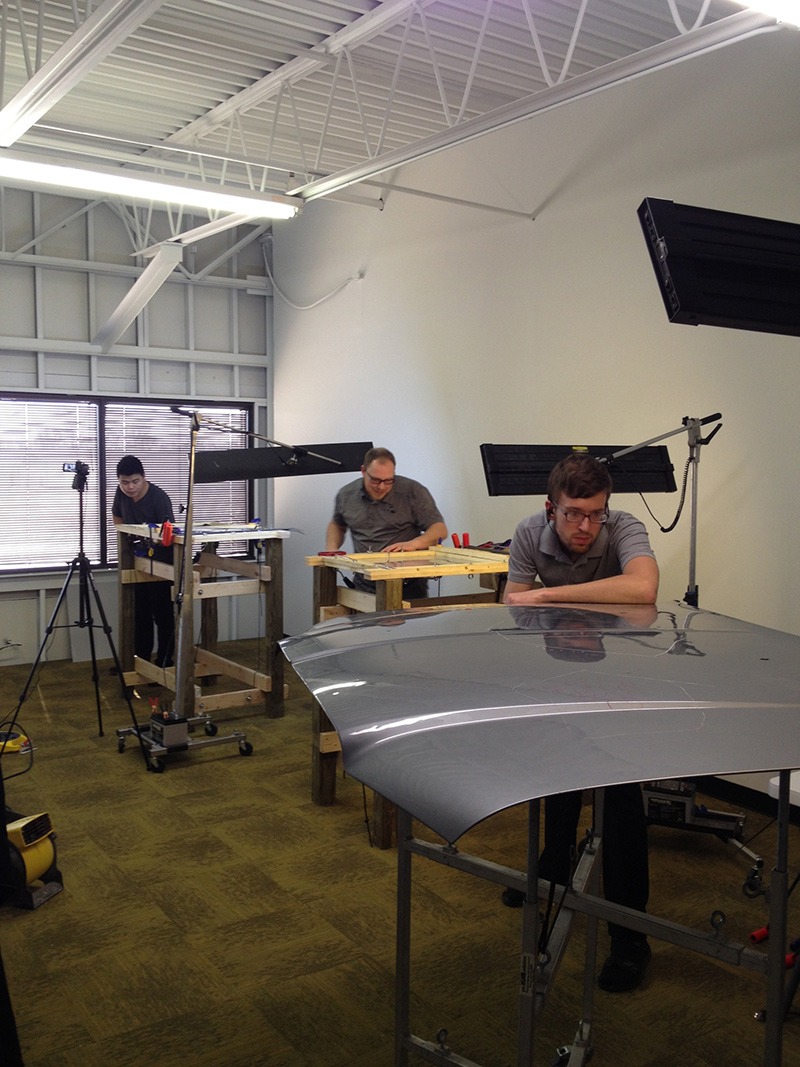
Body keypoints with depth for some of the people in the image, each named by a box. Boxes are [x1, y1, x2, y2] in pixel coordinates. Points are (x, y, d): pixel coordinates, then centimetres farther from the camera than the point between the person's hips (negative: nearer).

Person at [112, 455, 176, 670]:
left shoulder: (159, 498, -23)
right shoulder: (121, 493, -4)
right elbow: (118, 519, 14)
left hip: (161, 562, -6)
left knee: (162, 614, -3)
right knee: (140, 614, 14)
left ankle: (164, 664, 5)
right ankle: (141, 660, 24)